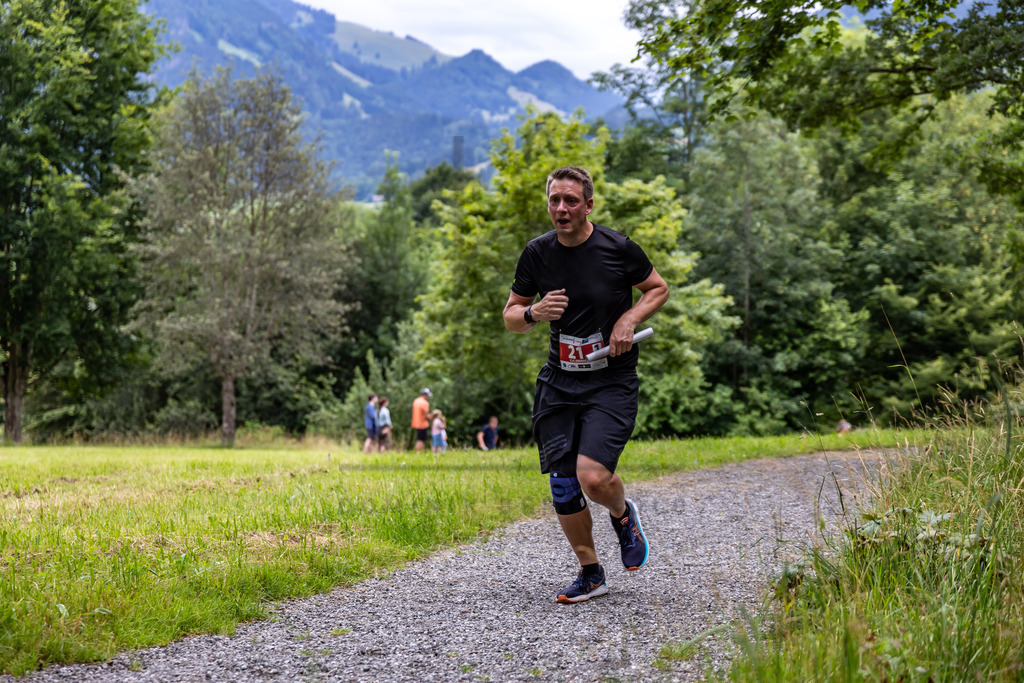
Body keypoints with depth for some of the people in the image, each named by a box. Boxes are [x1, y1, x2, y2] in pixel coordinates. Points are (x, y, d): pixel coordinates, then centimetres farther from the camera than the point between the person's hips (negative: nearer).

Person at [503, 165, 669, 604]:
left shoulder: (618, 248, -8)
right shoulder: (537, 253, 1)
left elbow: (658, 289, 8)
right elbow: (510, 315, 10)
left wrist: (629, 318, -10)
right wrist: (534, 313, -13)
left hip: (612, 381, -4)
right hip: (559, 382, 4)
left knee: (593, 477, -19)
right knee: (563, 486, 1)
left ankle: (623, 515, 17)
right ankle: (590, 573, 21)